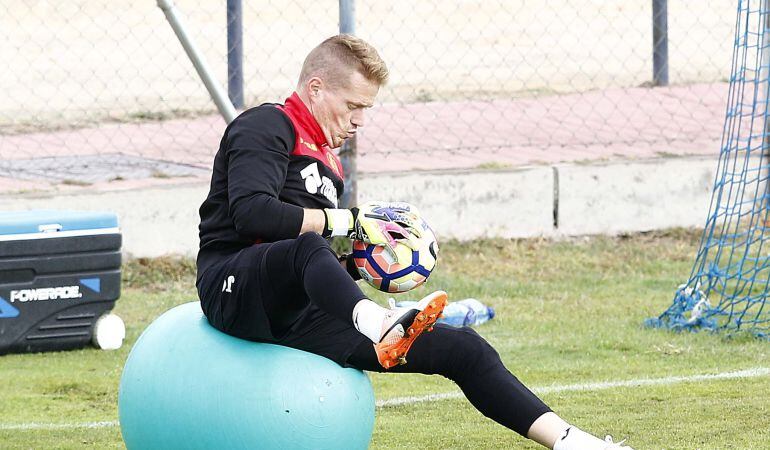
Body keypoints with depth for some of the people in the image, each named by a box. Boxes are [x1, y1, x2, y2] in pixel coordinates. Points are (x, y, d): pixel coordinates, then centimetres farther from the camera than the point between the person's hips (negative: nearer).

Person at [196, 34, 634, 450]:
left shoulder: (326, 160, 27)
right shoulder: (266, 126, 0)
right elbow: (251, 211, -19)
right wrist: (349, 221, -14)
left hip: (301, 317, 8)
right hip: (235, 287, -8)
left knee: (461, 347, -2)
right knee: (308, 248, -43)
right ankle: (379, 326, -72)